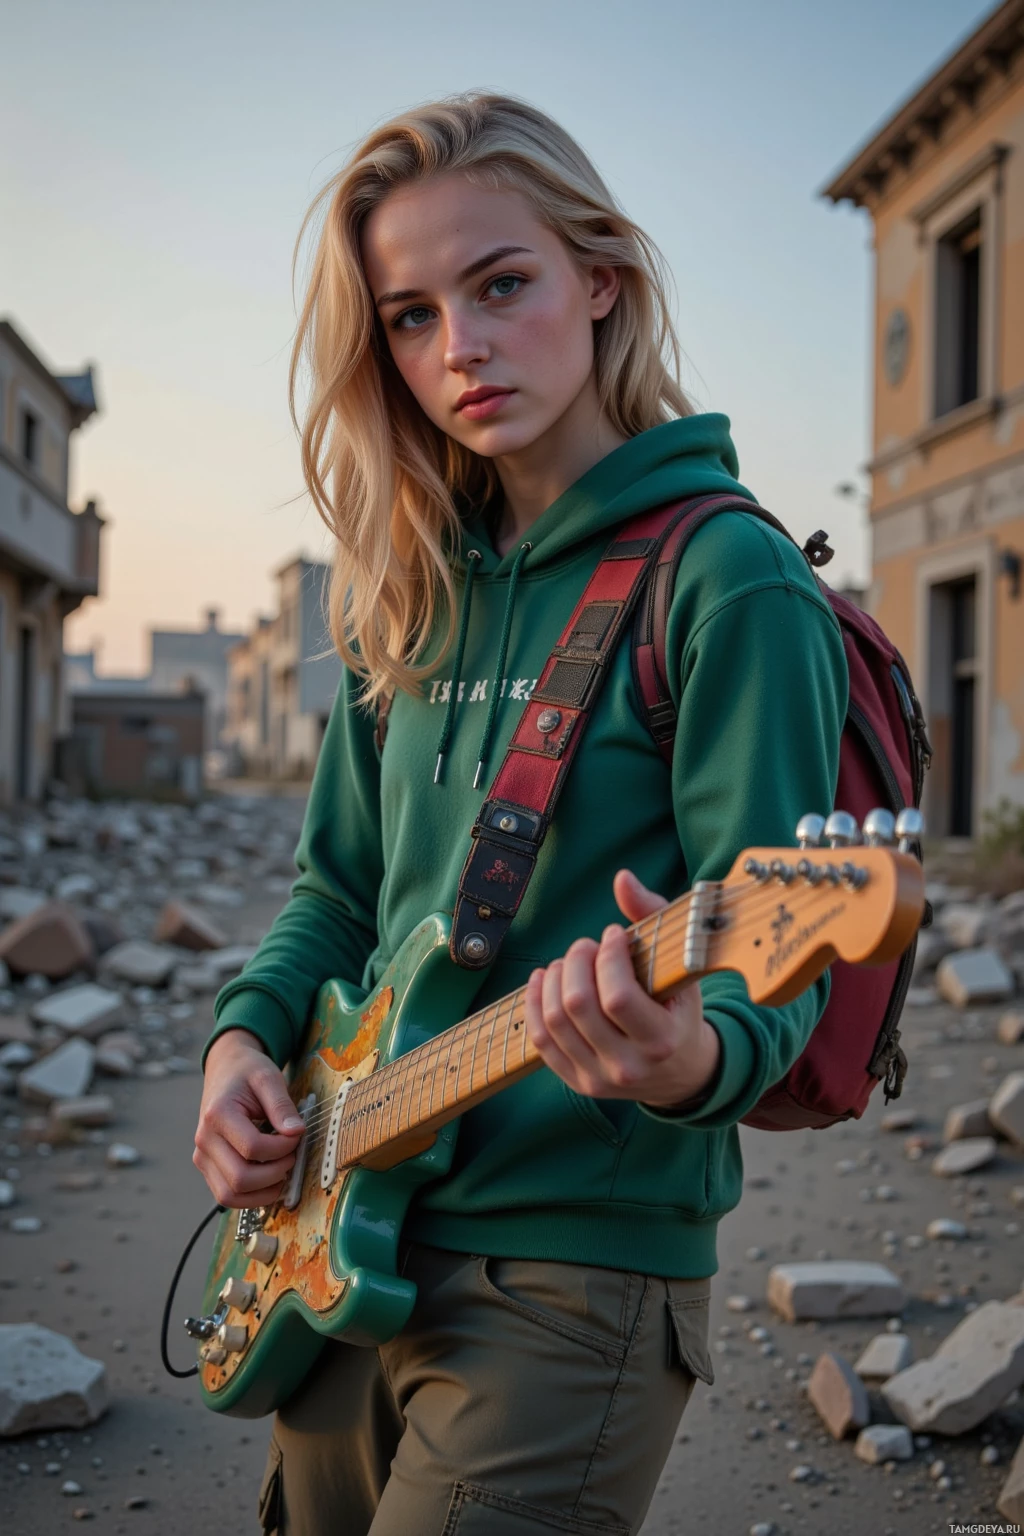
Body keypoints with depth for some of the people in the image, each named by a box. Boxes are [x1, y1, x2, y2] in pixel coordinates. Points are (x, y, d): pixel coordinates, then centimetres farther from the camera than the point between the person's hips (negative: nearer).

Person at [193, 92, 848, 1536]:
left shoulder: (726, 580, -13)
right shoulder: (418, 589, 8)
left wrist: (693, 1058, -37)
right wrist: (247, 1032, -1)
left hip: (571, 1269, -6)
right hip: (346, 1248, 7)